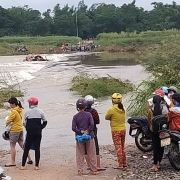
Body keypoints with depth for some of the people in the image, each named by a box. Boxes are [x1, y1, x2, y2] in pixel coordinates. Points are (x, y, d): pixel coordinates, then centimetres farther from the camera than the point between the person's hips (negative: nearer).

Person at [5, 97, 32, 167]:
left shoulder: (14, 111, -20)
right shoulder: (20, 110, 6)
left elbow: (8, 121, -16)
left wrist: (6, 125, 4)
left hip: (14, 130, -9)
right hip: (20, 129, 9)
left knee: (12, 146, 2)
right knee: (22, 144, 16)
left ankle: (13, 162, 7)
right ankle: (29, 159, 18)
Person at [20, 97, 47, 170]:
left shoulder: (27, 112, -6)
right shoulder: (40, 111, 1)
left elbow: (24, 123, -2)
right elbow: (45, 122, 5)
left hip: (30, 132, -2)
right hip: (38, 132, 2)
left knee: (26, 148, 6)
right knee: (37, 148, 6)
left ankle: (23, 165, 8)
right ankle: (36, 165, 6)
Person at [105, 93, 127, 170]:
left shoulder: (111, 110, -16)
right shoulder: (123, 109, 1)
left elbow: (106, 117, -4)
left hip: (115, 131, -6)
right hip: (123, 129, 6)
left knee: (118, 148, 0)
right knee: (122, 147, 18)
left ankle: (120, 165, 2)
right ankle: (124, 163, 24)